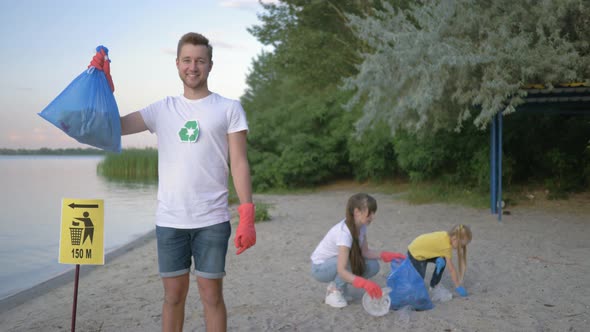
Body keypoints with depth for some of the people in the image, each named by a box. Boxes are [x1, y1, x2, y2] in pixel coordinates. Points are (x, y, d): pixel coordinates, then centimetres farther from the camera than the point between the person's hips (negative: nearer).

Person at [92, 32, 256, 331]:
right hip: (168, 220, 3)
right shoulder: (162, 109, 10)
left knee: (211, 295, 5)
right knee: (173, 294, 12)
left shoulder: (229, 109, 2)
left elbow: (239, 163, -3)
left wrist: (247, 217, -10)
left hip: (212, 220, -2)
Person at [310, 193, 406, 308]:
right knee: (353, 261, -33)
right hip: (320, 267, -8)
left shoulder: (361, 225, -10)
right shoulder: (344, 232, -35)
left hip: (335, 263, 8)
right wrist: (364, 283, -53)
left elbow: (365, 252, -5)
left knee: (373, 266, -9)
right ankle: (334, 291, -10)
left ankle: (336, 285, 7)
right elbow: (341, 270, -41)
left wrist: (386, 255, -20)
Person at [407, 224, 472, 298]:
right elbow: (451, 269, -22)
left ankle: (433, 286, 9)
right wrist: (458, 287, -13)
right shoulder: (446, 246, -30)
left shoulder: (447, 235, -10)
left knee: (441, 261, -2)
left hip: (422, 248, 8)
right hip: (415, 254, -8)